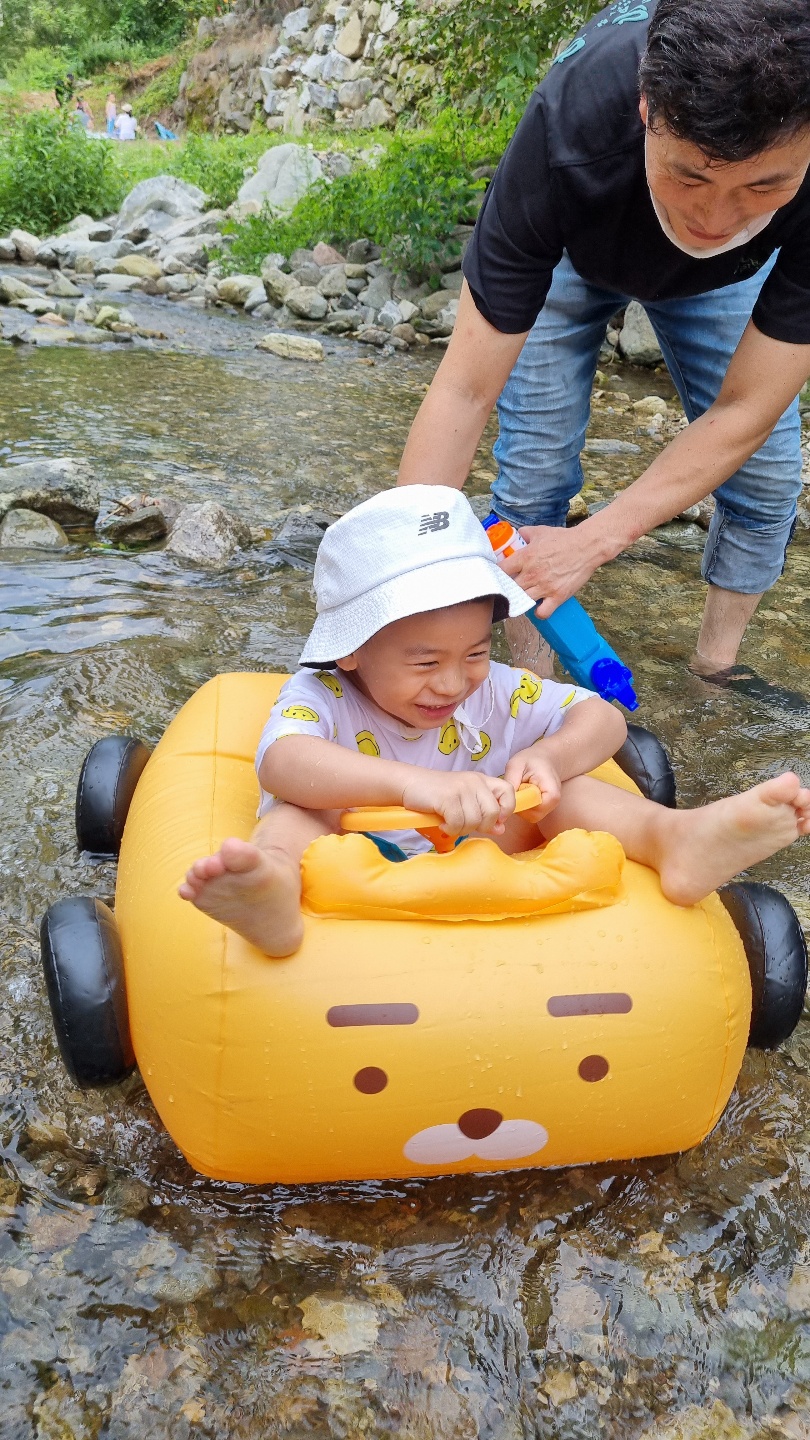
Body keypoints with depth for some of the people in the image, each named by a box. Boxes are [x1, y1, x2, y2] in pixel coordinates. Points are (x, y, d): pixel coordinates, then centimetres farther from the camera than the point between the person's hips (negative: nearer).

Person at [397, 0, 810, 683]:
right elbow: (467, 389, -40)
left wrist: (593, 541, -42)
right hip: (569, 249, -1)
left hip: (728, 274, 2)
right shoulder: (565, 135, -44)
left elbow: (746, 410, -35)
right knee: (533, 473, -12)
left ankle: (720, 678, 16)